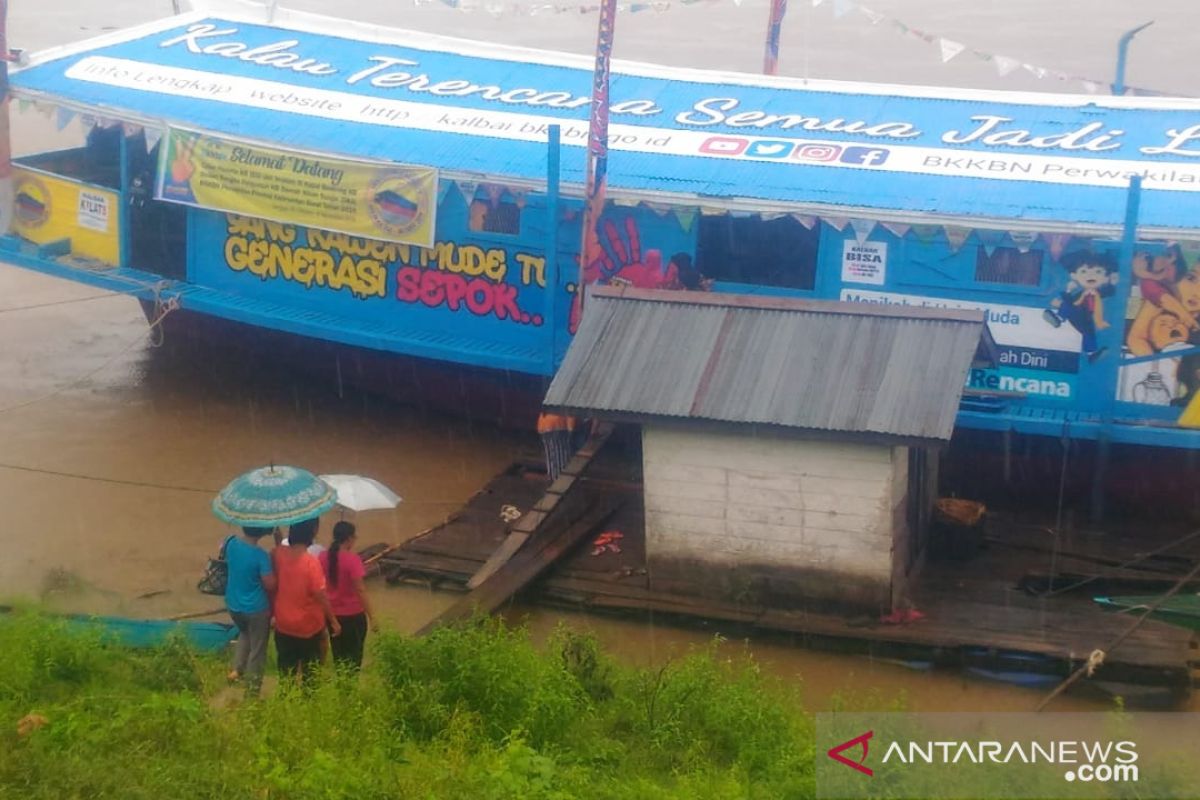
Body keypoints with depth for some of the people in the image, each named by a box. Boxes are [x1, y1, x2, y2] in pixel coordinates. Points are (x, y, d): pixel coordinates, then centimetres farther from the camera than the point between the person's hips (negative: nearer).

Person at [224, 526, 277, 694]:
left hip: (233, 604, 6)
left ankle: (237, 669, 26)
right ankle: (252, 691, 20)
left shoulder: (231, 543, -10)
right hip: (256, 608, -6)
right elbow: (270, 585, -20)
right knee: (257, 650, 12)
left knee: (244, 633, 35)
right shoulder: (260, 555, -27)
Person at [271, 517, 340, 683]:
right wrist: (334, 621, -7)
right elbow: (321, 596, -19)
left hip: (283, 624, 4)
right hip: (308, 627, -4)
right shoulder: (311, 563, -26)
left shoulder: (277, 554, -12)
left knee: (287, 671, 21)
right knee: (310, 673, 16)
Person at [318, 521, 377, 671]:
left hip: (332, 613, 5)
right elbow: (360, 590, -20)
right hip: (353, 615, -5)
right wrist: (371, 617, -15)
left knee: (338, 655, 18)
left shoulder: (324, 557, -4)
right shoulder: (352, 559, -21)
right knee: (354, 656, 10)